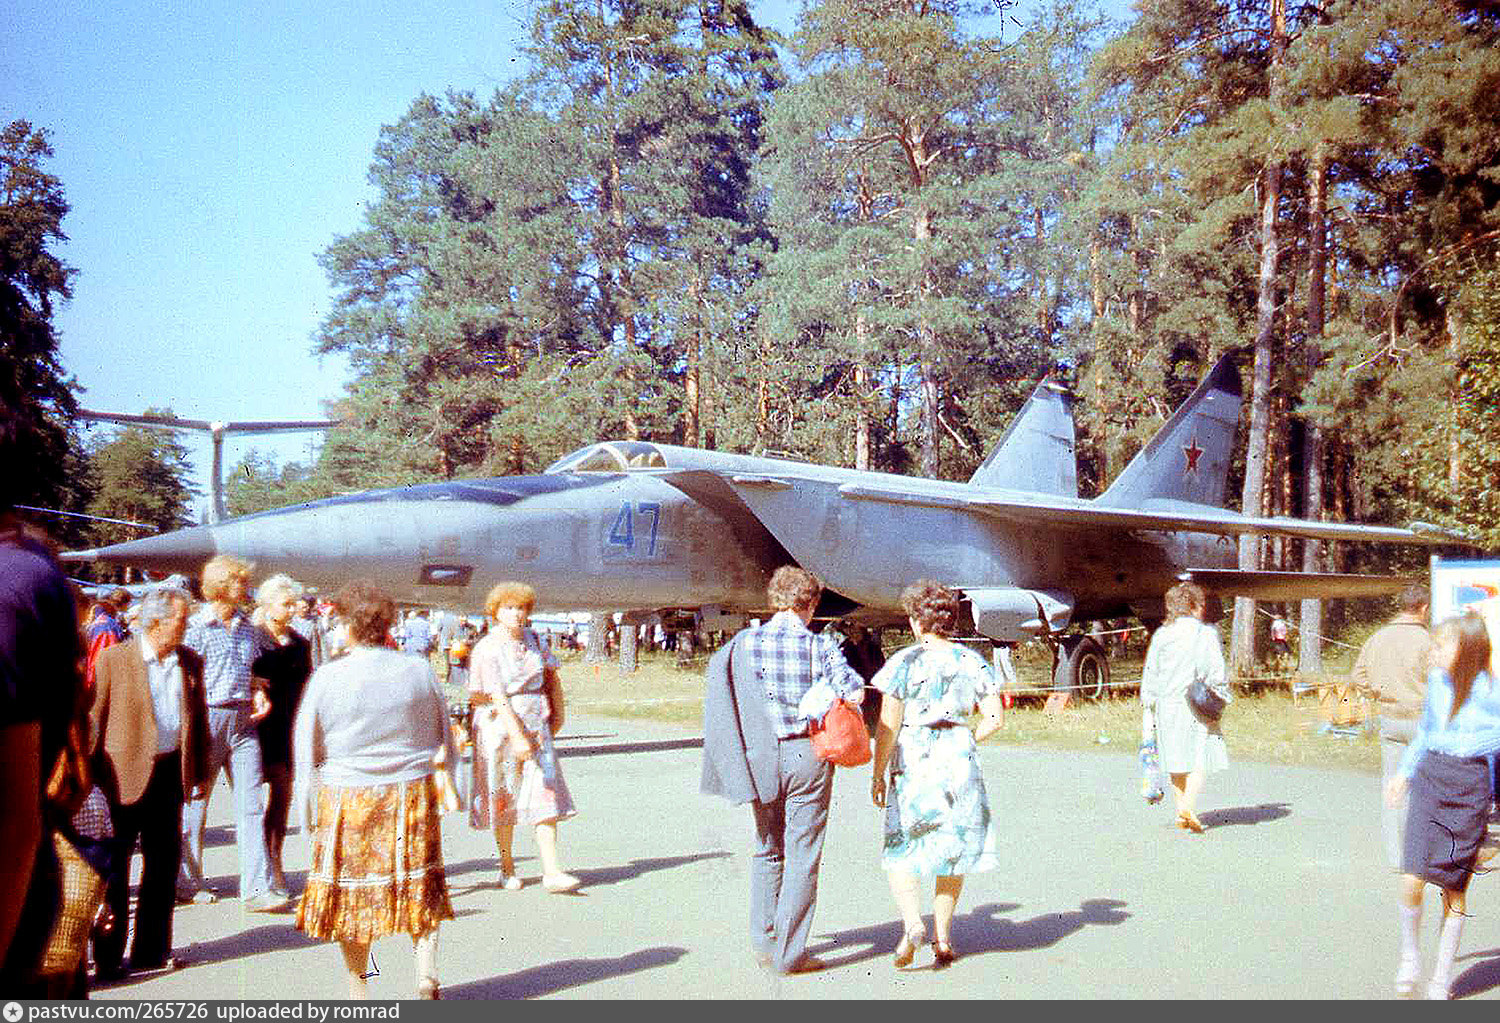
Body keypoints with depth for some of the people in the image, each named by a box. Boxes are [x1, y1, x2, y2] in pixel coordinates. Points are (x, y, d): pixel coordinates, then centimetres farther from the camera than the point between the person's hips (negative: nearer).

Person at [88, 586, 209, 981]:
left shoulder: (190, 662, 8)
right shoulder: (114, 659, -6)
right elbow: (95, 719, -3)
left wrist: (199, 771, 11)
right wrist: (89, 774, -4)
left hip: (171, 771, 5)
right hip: (125, 774, -5)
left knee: (164, 861, 10)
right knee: (114, 864, 4)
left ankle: (150, 950, 22)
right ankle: (106, 957, 14)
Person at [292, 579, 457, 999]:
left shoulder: (326, 678, -8)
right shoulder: (419, 670, -1)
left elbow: (305, 749, -2)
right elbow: (443, 735, 9)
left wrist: (309, 811, 8)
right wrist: (443, 777, 23)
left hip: (348, 800, -2)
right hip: (414, 793, 2)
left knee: (351, 891, 11)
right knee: (421, 885, 13)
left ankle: (358, 987, 18)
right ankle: (426, 976, 3)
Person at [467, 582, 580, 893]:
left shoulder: (533, 639, 7)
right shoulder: (487, 649, -11)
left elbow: (552, 674, 20)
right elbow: (498, 698, -19)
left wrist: (558, 713, 18)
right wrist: (517, 736, -27)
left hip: (536, 723, 4)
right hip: (499, 725, -4)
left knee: (545, 793, -6)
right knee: (504, 797, 7)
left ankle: (552, 871, -9)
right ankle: (507, 868, 24)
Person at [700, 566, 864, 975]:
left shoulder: (746, 642, 1)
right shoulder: (821, 646, -6)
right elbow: (854, 692, -15)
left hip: (762, 756, 3)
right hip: (809, 756, -3)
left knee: (767, 850, 18)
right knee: (802, 856, 5)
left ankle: (763, 941, 22)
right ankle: (789, 954, 7)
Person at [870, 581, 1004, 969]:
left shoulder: (904, 662, -8)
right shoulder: (972, 662, 4)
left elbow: (888, 724, -10)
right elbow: (995, 718, 1)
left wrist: (878, 773, -2)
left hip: (911, 760, -3)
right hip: (959, 761, 4)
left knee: (899, 850, 8)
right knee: (954, 848, 14)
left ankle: (912, 924, -12)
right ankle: (942, 938, 16)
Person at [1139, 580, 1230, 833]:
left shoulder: (1160, 635, 8)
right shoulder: (1205, 633, -5)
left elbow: (1150, 674, 10)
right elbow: (1216, 672, -7)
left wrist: (1148, 708, 14)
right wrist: (1221, 698, 3)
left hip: (1165, 706, 5)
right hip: (1195, 707, -5)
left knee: (1176, 760, 12)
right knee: (1202, 758, -1)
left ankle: (1181, 811, 15)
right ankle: (1188, 806, -17)